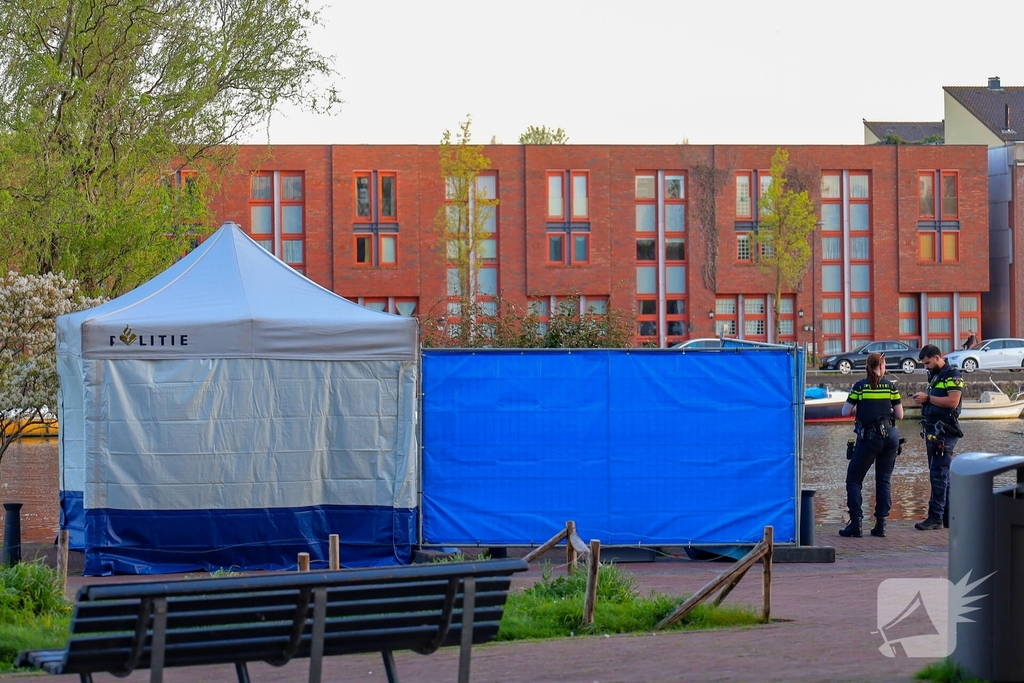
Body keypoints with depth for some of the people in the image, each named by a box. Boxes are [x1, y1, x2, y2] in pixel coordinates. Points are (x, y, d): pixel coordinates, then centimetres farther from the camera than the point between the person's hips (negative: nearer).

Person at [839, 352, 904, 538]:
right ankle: (881, 524, 5)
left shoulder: (860, 386, -1)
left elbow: (845, 412, -2)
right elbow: (899, 415, 4)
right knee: (884, 480, 11)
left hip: (868, 437, -2)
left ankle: (855, 524, -3)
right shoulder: (890, 386, 3)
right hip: (890, 436, 2)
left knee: (854, 479, 7)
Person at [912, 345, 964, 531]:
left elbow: (952, 401, -20)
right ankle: (948, 517, 14)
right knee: (942, 475, 11)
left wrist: (928, 398, -15)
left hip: (944, 431, -10)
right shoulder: (935, 376, 20)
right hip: (933, 431, 10)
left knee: (938, 474, -13)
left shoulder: (952, 375, -9)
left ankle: (935, 517, -14)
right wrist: (922, 400, 7)